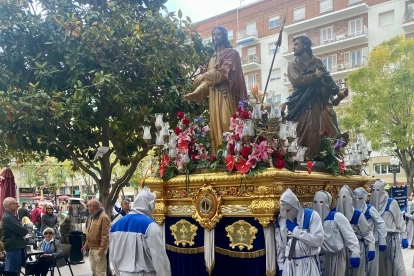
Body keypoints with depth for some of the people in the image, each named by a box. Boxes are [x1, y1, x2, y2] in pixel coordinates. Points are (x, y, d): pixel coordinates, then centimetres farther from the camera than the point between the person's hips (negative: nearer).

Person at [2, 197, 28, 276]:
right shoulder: (8, 218, -17)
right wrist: (25, 228, -1)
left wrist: (23, 229, -4)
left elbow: (18, 231, 17)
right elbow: (23, 231, -22)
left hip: (17, 248, 10)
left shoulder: (11, 216, 16)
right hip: (14, 249, -10)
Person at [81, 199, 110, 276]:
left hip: (98, 249, -10)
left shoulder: (104, 217, -19)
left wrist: (102, 249, -23)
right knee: (93, 269, 19)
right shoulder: (91, 216, 11)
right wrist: (86, 244, 15)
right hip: (92, 248, 10)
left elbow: (105, 236, -22)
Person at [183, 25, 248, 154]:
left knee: (226, 128, -14)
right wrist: (195, 92, 1)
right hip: (214, 97, 6)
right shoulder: (213, 58, 24)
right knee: (216, 129, -1)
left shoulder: (232, 53, 6)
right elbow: (209, 80, 16)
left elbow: (224, 72, -11)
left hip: (227, 96, -6)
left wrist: (203, 76, -13)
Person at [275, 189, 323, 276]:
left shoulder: (312, 215, -8)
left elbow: (318, 240, -17)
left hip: (308, 263, -3)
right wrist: (281, 266, 8)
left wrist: (296, 230, -15)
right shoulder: (281, 219, 4)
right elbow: (279, 245, 10)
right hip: (288, 264, 3)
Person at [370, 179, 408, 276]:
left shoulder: (392, 203, -6)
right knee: (380, 262, 8)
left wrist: (403, 237, -9)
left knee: (394, 262, -3)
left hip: (391, 237, -4)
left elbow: (400, 220, -5)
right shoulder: (372, 205, 5)